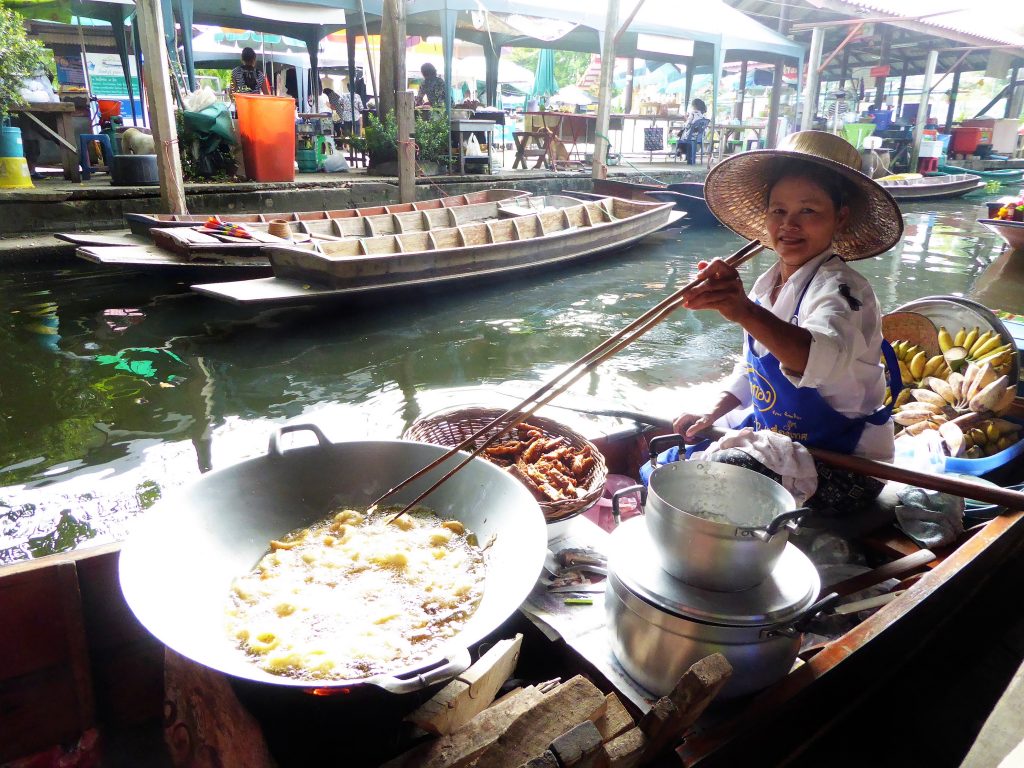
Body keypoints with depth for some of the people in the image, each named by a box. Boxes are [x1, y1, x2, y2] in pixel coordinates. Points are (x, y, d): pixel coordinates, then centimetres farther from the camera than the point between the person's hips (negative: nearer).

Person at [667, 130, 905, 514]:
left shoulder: (841, 289, -22)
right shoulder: (767, 284, 3)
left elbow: (822, 357, -47)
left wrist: (746, 312, -63)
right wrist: (714, 413, 4)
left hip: (843, 467, -8)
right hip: (773, 437, 8)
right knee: (671, 459, 4)